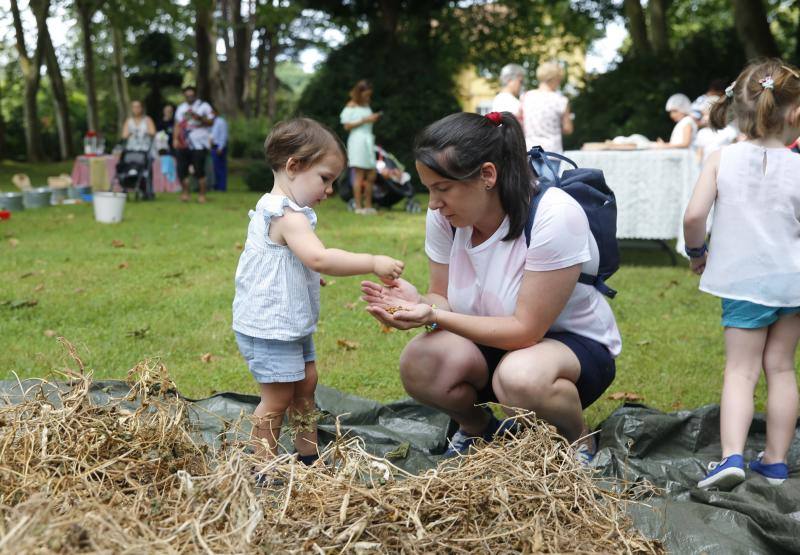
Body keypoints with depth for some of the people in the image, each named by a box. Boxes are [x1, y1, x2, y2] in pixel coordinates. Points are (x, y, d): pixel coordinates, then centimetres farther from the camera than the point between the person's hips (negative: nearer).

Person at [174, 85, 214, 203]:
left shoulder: (204, 106, 4)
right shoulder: (181, 108, 20)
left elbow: (210, 122, -3)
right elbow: (177, 124, 18)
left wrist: (198, 117, -18)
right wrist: (175, 139, 6)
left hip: (199, 145, -5)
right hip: (183, 145, 5)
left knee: (199, 170, -9)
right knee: (181, 170, 1)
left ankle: (202, 194, 1)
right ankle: (185, 193, 15)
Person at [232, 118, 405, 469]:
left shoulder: (277, 209, 11)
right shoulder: (288, 215, -23)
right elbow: (318, 258, -37)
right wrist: (373, 263, -35)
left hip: (291, 323, 11)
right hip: (270, 327, -11)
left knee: (306, 383, 18)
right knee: (278, 397, -2)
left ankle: (308, 454, 29)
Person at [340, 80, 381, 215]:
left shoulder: (367, 105, 19)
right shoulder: (351, 105, -1)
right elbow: (347, 125, -7)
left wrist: (374, 119, 7)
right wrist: (364, 120, -12)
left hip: (368, 140, 7)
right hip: (357, 141, -7)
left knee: (371, 175, 4)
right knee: (359, 175, -9)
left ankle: (368, 206, 10)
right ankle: (358, 206, -7)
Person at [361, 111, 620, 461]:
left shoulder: (555, 215, -28)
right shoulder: (444, 216, -10)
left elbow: (525, 330, -26)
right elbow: (442, 298, -4)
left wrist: (435, 315, -35)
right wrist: (418, 303, -29)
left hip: (577, 343, -5)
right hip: (490, 342, 5)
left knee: (518, 376, -39)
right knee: (418, 364, -26)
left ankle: (579, 442, -4)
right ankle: (476, 428, 9)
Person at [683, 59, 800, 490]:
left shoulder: (721, 159, -8)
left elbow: (694, 215, -14)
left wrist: (696, 252, 5)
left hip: (743, 283, -1)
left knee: (740, 370, 4)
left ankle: (732, 456, -13)